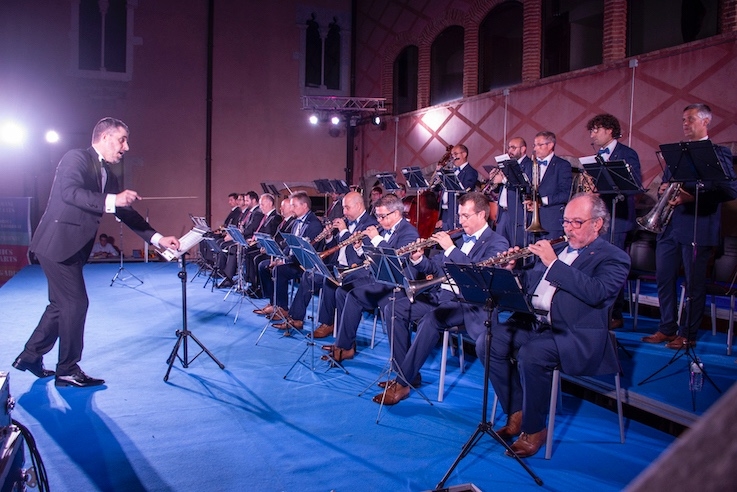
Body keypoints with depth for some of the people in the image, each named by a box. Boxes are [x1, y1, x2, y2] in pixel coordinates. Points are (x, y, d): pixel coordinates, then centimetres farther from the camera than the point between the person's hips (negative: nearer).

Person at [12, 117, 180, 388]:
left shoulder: (108, 175, 14)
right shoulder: (76, 158, -10)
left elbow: (126, 213, 13)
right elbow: (69, 192, -27)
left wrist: (158, 238, 5)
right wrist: (111, 200, -35)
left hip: (71, 247, 9)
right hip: (57, 243, -9)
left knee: (61, 304, 16)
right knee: (75, 303, -5)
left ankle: (30, 356, 32)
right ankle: (68, 370, 8)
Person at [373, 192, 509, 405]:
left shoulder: (497, 243, -2)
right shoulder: (459, 238, 19)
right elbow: (435, 268, 20)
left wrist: (451, 249, -18)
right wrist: (418, 259, -1)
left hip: (467, 302, -8)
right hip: (440, 293, 8)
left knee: (431, 319, -35)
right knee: (392, 308, -8)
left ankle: (403, 383, -24)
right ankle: (407, 373, -3)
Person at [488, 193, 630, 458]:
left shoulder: (614, 257, 1)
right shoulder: (555, 249, 22)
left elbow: (595, 293, -19)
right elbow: (529, 285, 24)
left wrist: (554, 264, -18)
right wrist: (512, 270, 3)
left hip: (575, 335, -7)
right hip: (531, 323, 7)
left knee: (531, 355, -33)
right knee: (488, 343, -13)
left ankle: (533, 430, -10)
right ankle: (517, 413, 3)